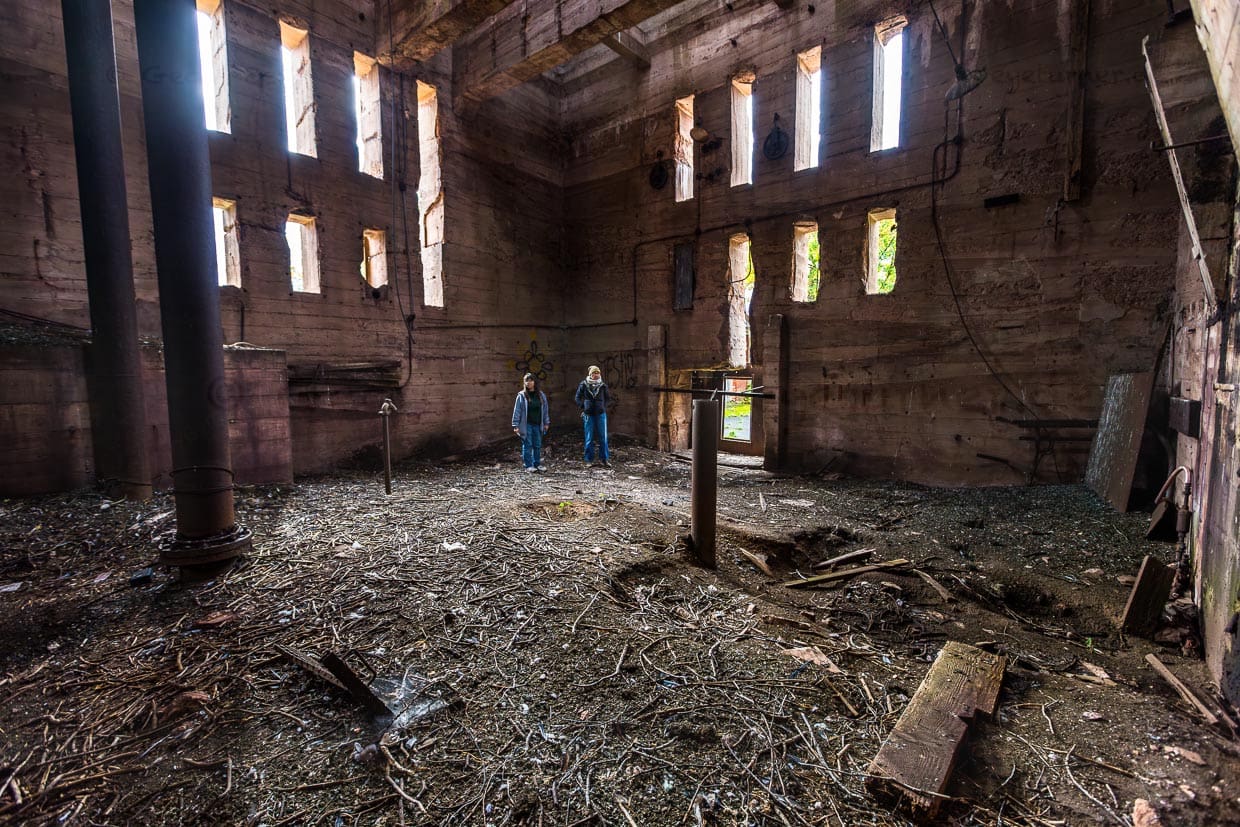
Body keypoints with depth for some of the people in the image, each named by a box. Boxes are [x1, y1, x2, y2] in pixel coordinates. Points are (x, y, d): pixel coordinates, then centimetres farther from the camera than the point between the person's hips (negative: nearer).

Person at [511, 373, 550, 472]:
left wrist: (546, 423, 11)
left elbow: (545, 409, 12)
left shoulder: (541, 395, 6)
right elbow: (517, 411, -6)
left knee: (538, 445, 10)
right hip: (526, 425, -4)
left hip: (538, 424, 4)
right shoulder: (521, 395, -5)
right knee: (527, 445, 1)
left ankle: (537, 464, 21)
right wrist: (515, 425, -9)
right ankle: (528, 465, 10)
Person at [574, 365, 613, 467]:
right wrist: (583, 406, -2)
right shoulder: (584, 384, 0)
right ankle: (589, 460, 13)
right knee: (589, 438, 5)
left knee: (603, 437, 2)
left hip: (601, 414, 1)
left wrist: (604, 406, 1)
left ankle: (604, 459, 10)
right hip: (588, 414, -1)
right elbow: (577, 397, 8)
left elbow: (608, 398, 14)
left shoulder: (603, 385, 4)